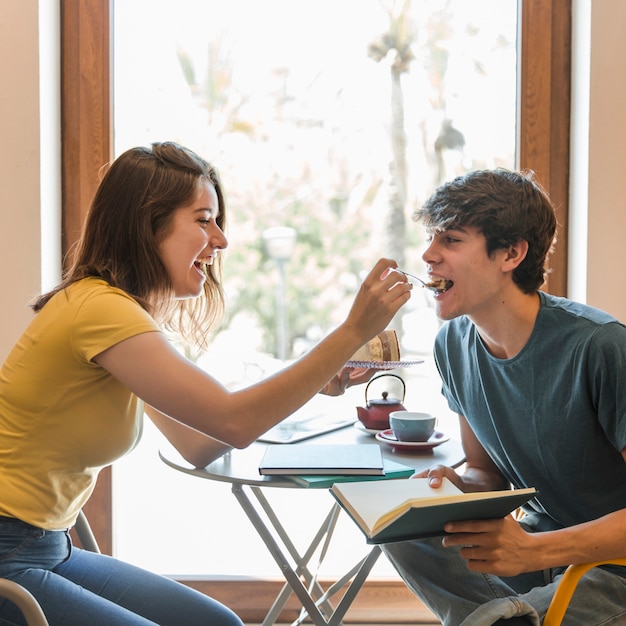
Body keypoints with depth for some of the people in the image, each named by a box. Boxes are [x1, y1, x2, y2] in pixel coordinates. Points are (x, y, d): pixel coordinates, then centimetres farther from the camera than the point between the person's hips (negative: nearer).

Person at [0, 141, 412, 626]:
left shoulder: (130, 311, 9)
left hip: (50, 549, 9)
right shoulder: (99, 308, -21)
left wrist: (312, 385, 0)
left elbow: (197, 445, 9)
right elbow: (234, 423, -25)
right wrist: (353, 332, -21)